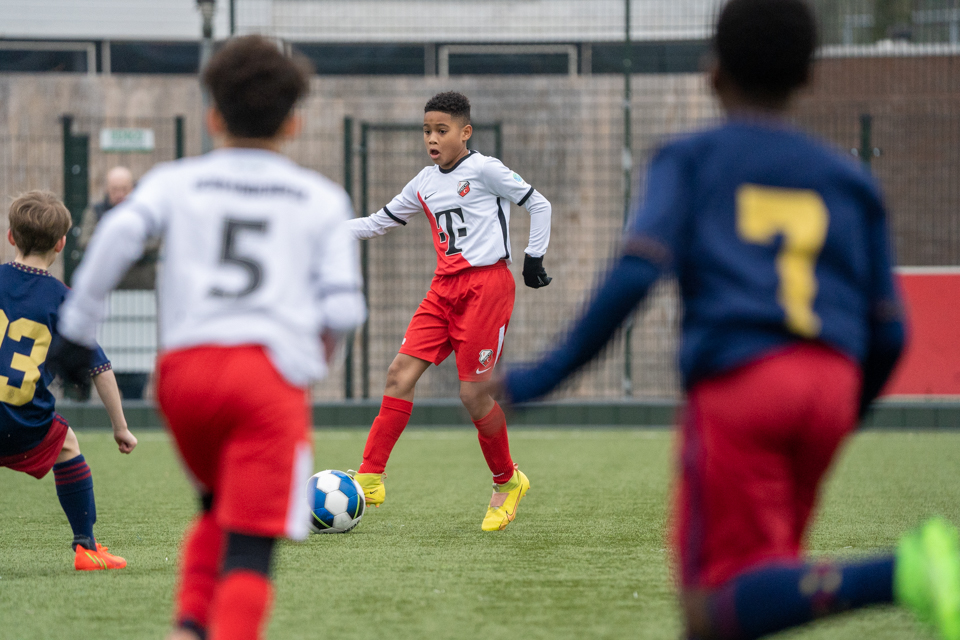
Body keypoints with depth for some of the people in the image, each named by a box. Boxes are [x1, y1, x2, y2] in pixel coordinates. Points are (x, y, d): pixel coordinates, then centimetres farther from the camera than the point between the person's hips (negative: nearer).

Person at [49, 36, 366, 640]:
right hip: (273, 370, -2)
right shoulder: (323, 198, 16)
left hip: (186, 366, 2)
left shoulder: (177, 180, 16)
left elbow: (119, 233, -4)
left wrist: (77, 326, 0)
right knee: (251, 545, -7)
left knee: (220, 509, 26)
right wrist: (322, 344, 27)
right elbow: (343, 306, 5)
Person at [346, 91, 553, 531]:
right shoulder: (424, 185, 14)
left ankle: (507, 482, 15)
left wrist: (534, 258, 0)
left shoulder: (484, 170, -4)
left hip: (486, 284, -6)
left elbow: (538, 205, 2)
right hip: (444, 288, 6)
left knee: (473, 393, -8)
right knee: (400, 372, -8)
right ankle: (369, 479, -8)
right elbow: (379, 222, 24)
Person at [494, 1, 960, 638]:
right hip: (833, 383, 4)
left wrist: (550, 372, -3)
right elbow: (888, 333, 14)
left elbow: (636, 274, -6)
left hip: (736, 385, -4)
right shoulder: (848, 179, 19)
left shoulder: (691, 159, 11)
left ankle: (900, 573, -33)